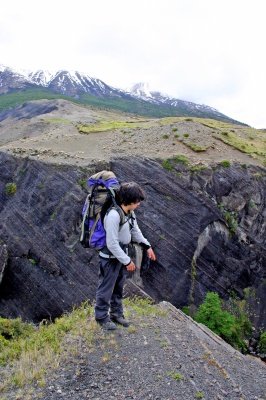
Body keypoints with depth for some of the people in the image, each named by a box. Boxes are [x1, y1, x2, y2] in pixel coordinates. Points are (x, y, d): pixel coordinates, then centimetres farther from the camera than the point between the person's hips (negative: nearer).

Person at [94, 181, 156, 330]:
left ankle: (117, 313, 38)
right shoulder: (113, 215, -29)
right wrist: (127, 261, -21)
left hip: (122, 255, 9)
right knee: (106, 288, 8)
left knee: (119, 286, 21)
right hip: (110, 257, -9)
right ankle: (102, 317, 27)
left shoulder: (130, 212, -2)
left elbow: (135, 230, 15)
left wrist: (147, 246, 7)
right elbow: (112, 243, -28)